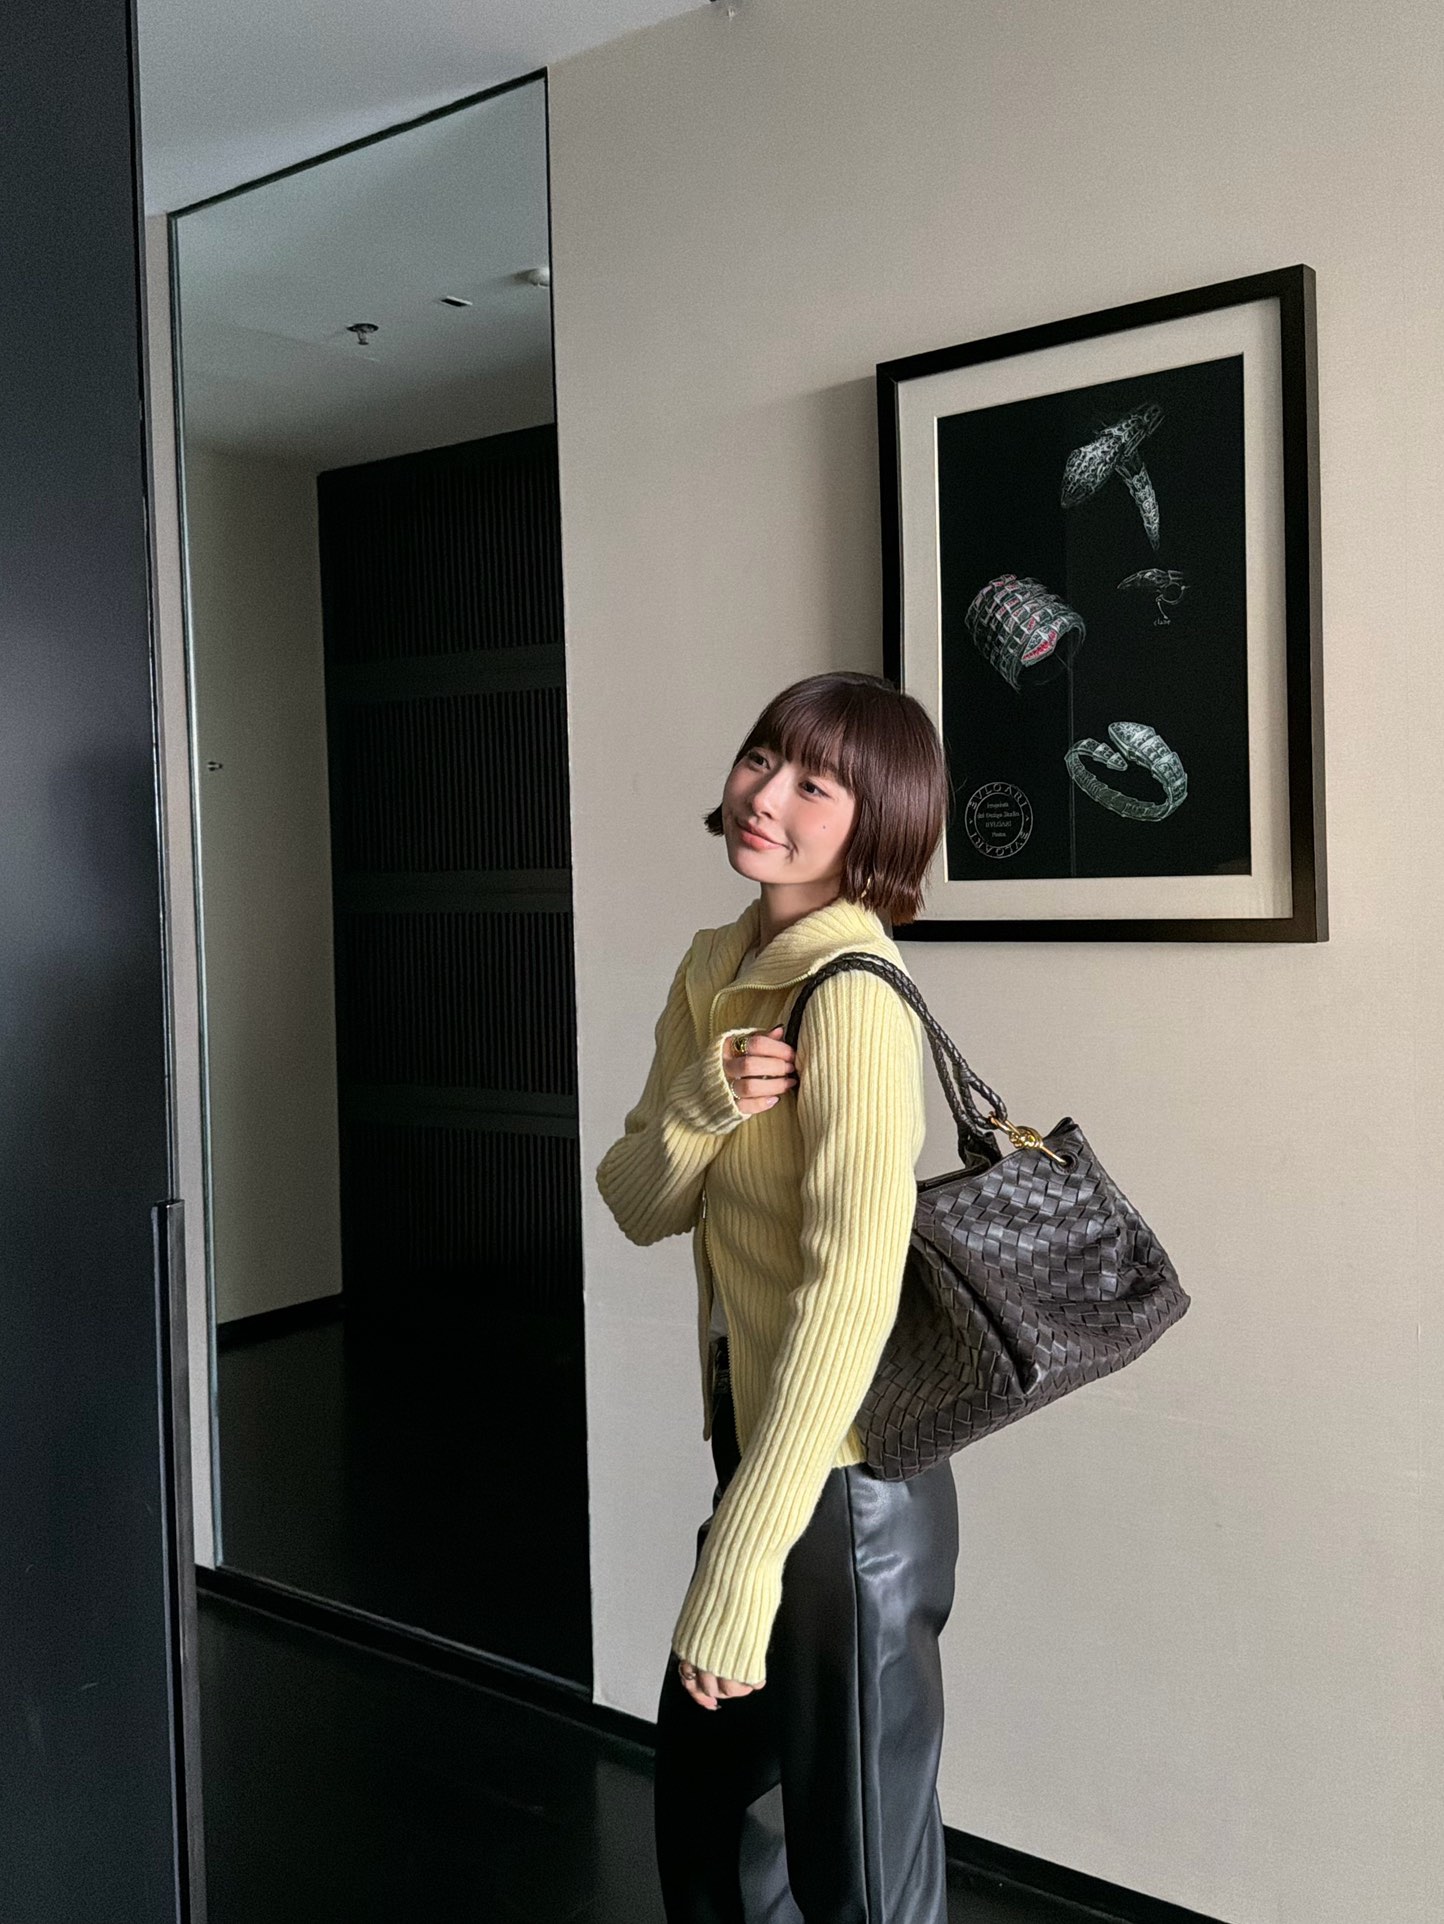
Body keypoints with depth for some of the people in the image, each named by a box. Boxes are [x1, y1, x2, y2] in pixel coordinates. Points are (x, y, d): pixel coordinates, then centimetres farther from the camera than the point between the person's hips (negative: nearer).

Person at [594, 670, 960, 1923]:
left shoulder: (852, 996, -22)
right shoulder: (714, 969, 4)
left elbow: (849, 1290, -28)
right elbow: (640, 1205, 4)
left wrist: (739, 1566, -29)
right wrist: (700, 1106, -18)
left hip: (845, 1476, -8)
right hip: (753, 1439, 8)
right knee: (699, 1796, 26)